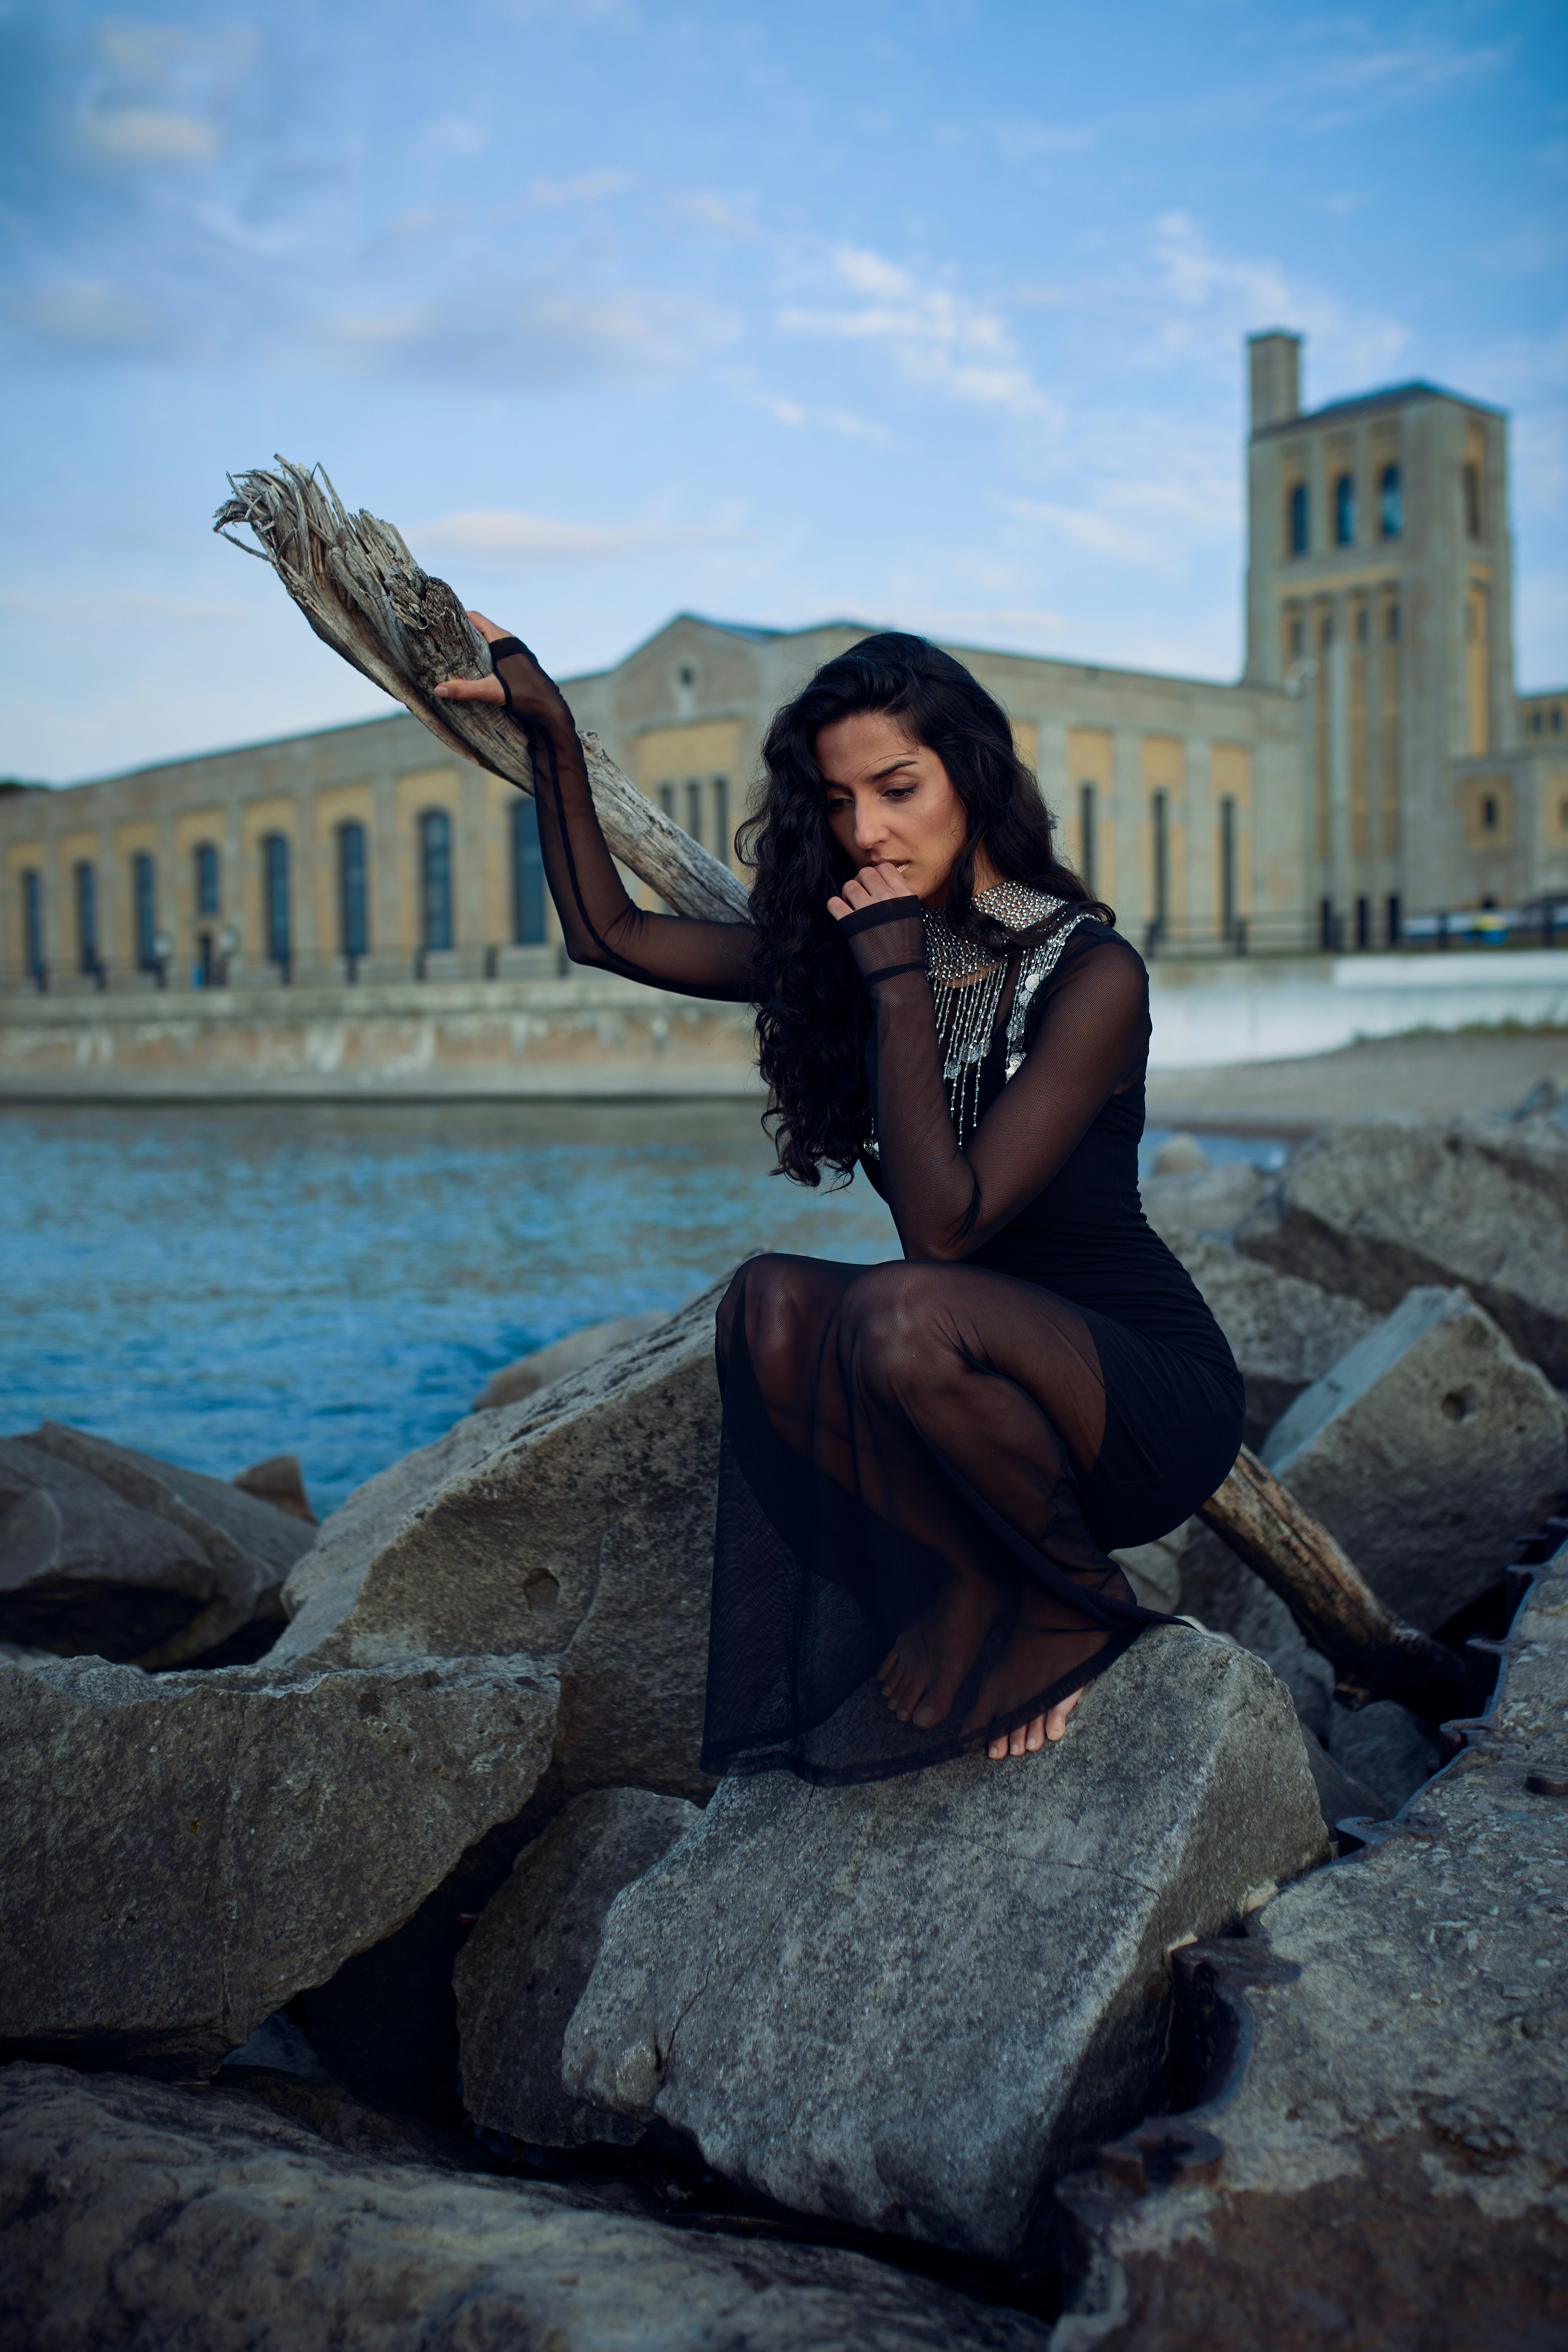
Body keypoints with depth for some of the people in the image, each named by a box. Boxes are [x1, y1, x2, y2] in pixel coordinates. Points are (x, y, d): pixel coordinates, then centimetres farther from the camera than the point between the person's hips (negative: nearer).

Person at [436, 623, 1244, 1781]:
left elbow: (946, 1226, -27)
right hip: (991, 1390, 6)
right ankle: (980, 1598, -7)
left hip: (1153, 1399, -6)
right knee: (774, 1300, -21)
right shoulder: (846, 948, 2)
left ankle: (1072, 1607, -8)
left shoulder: (1090, 971, -18)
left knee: (901, 1311, -34)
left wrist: (900, 985, -24)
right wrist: (553, 732, 4)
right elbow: (611, 932, 9)